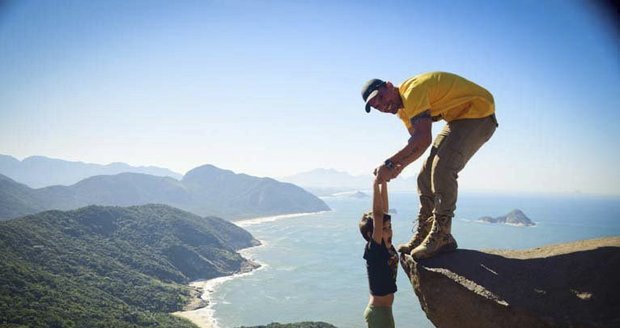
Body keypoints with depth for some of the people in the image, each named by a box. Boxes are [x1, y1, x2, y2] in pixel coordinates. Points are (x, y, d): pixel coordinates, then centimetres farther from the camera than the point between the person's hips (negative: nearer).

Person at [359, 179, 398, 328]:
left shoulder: (386, 246, -1)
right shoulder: (373, 249, -20)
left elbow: (384, 209, -2)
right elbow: (377, 214, -29)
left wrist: (384, 181, -5)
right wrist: (376, 183, -30)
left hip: (384, 310, 8)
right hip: (378, 312, -8)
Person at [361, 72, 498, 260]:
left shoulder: (413, 91, -25)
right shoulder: (402, 108, 7)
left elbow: (423, 139, -37)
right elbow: (417, 144, 5)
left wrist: (390, 164, -36)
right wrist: (399, 167, -12)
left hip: (479, 112, -10)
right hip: (458, 118, 10)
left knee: (442, 170, -23)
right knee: (426, 174, 5)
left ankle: (441, 236, -16)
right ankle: (423, 234, 11)